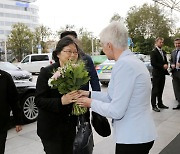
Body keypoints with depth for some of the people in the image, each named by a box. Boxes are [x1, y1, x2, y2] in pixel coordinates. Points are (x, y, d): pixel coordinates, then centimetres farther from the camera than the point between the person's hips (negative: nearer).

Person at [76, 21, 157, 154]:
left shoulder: (124, 64, -21)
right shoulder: (132, 60, 7)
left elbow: (116, 111, -21)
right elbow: (116, 97, 11)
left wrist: (91, 103, -6)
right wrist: (90, 94, 13)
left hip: (133, 138, -8)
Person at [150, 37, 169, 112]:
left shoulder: (163, 52, 16)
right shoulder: (154, 52, -9)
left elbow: (165, 61, 21)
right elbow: (153, 63, -16)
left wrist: (166, 65, -1)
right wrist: (162, 66, -14)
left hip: (162, 73, 7)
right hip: (156, 74, -7)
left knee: (160, 90, 14)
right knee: (155, 90, -1)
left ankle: (160, 104, 24)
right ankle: (154, 105, 6)